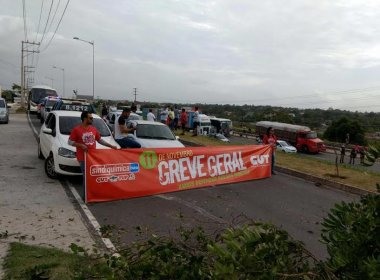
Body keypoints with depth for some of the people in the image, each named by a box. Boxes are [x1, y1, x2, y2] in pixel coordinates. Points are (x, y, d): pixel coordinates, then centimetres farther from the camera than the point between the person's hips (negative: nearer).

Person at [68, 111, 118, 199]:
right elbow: (70, 142, -2)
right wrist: (80, 145, -17)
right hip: (83, 157, -5)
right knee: (86, 177, -4)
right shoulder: (76, 129, -6)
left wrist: (111, 146, 15)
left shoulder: (93, 129, 9)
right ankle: (84, 195, 8)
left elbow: (100, 140, 19)